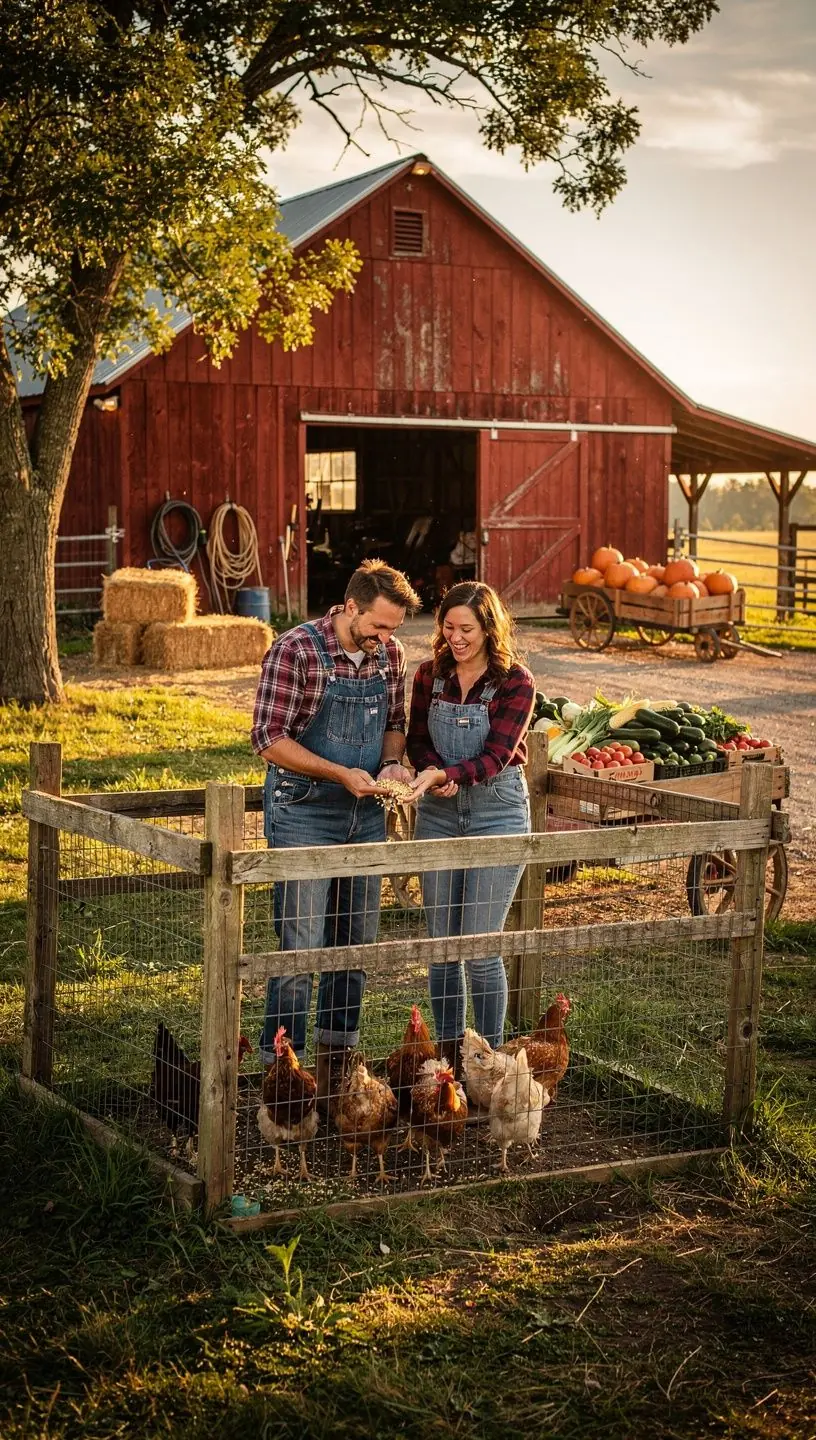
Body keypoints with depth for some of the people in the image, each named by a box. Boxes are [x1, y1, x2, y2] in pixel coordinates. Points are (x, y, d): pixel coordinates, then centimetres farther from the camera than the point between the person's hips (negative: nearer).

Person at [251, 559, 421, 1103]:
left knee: (356, 942, 13)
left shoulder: (391, 654, 2)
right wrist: (342, 773, -22)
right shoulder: (296, 651, -16)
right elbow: (269, 739, -17)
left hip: (365, 814, 6)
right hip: (303, 813, -6)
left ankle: (336, 1064, 26)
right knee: (301, 945, -6)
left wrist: (391, 763, -6)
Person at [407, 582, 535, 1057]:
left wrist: (444, 775, -33)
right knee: (441, 943, 8)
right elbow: (418, 741, 7)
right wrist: (434, 775, -15)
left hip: (497, 810, -4)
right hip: (439, 812, 4)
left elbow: (495, 757, -17)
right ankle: (448, 1050, 21)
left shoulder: (516, 682, -10)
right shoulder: (430, 675, 3)